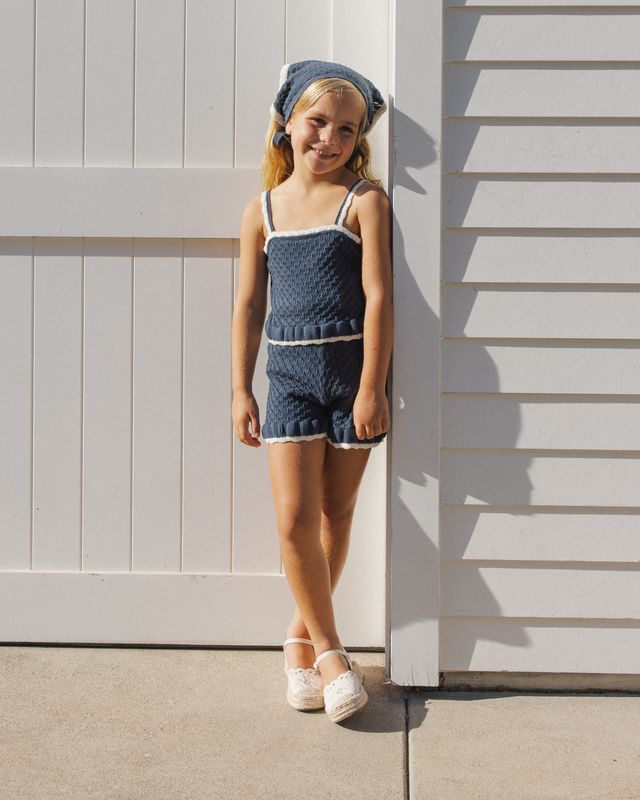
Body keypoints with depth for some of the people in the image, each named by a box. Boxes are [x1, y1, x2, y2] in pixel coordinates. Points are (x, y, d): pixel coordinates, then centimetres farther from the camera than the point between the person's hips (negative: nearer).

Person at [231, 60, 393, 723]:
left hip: (352, 369, -1)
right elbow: (248, 306, 9)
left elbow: (377, 296, -7)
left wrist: (372, 386, -11)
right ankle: (328, 649, 6)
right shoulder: (262, 212, 6)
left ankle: (303, 632, 26)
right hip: (289, 371, 1)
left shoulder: (364, 201, -2)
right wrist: (240, 391, 5)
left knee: (336, 514, 9)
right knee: (294, 517, -8)